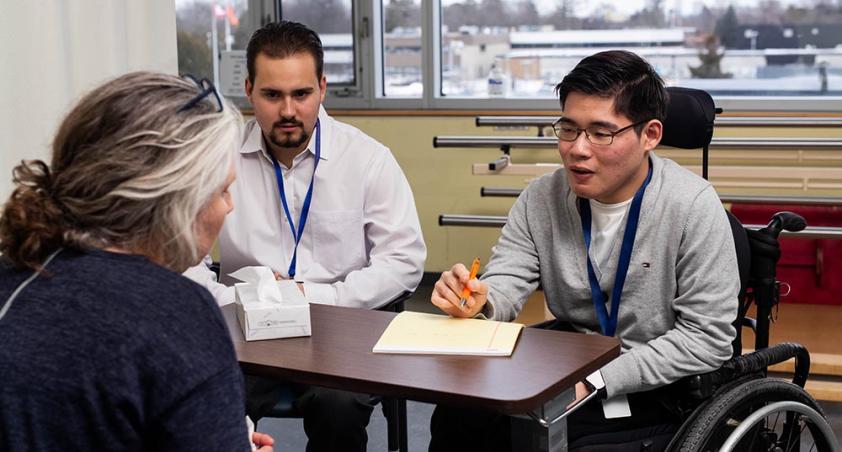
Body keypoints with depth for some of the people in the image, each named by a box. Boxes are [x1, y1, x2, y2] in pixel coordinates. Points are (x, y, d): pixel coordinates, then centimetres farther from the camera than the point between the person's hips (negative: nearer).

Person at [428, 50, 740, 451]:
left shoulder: (692, 206, -17)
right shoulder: (541, 198, -1)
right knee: (458, 416, -18)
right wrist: (476, 300, -30)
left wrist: (594, 381, -23)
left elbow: (708, 338, -17)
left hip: (657, 389, -4)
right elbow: (504, 285, -3)